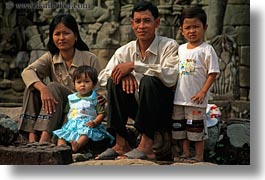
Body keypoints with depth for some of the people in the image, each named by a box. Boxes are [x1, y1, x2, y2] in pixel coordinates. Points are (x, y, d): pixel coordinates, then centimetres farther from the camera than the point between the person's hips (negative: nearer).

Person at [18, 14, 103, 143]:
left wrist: (102, 97, -30)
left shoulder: (90, 59, -3)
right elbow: (27, 72, -15)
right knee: (34, 84, -16)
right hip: (56, 110, 4)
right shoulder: (50, 58, 3)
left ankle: (44, 139, -41)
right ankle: (32, 137, -27)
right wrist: (43, 88, -36)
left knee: (53, 87, -26)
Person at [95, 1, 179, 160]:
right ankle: (121, 144, -15)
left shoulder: (169, 46, -10)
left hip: (163, 111, -4)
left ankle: (147, 146, -29)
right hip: (139, 108, 5)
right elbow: (102, 78, -3)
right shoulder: (125, 51, 4)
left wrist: (134, 66, -29)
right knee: (115, 82, -16)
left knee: (148, 81, -30)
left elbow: (170, 76, -30)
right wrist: (124, 74, -24)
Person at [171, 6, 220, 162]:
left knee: (196, 127, 0)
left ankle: (199, 156, 10)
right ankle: (185, 153, 24)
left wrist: (203, 91, -16)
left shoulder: (207, 49, -8)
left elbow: (213, 73, -10)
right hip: (179, 97, 6)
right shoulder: (180, 49, 11)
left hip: (197, 98, -6)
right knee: (180, 126, 12)